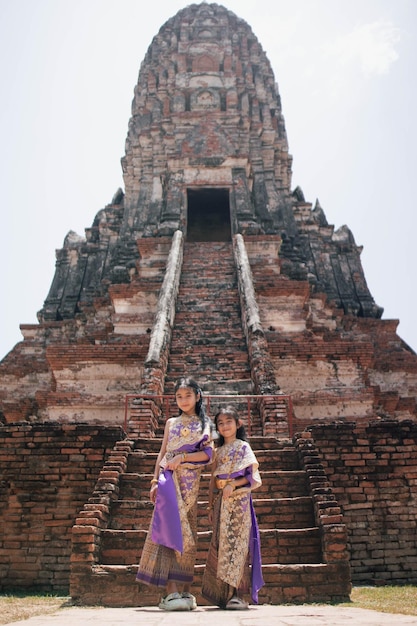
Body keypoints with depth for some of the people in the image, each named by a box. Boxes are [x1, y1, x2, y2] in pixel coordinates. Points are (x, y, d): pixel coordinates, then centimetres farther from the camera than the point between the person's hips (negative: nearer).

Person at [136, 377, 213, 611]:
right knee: (171, 528, -11)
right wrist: (155, 480, 6)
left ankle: (186, 591, 5)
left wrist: (182, 457, -12)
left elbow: (208, 454, -1)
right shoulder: (171, 423, 17)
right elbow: (162, 454, 15)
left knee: (188, 531, 0)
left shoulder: (204, 424, 11)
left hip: (191, 481, 0)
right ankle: (171, 591, -14)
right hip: (169, 478, 1)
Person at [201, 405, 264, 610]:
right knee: (219, 544, 1)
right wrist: (210, 506, 12)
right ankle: (223, 594, 8)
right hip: (220, 501, 5)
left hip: (238, 499, -5)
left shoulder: (243, 447, 3)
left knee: (236, 542, -10)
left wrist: (234, 485, -15)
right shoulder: (219, 451, 16)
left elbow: (253, 475, -4)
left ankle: (237, 594, -7)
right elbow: (213, 480, 16)